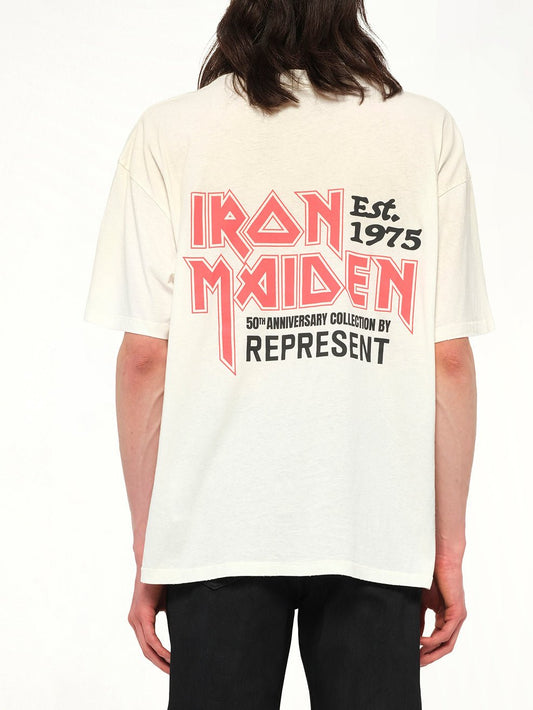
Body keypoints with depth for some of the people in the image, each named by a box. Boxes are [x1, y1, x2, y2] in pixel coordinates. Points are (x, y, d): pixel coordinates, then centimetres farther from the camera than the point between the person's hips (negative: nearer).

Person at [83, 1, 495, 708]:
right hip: (379, 534, 1)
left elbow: (144, 359, -3)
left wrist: (146, 551, 5)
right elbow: (451, 360, -1)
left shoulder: (168, 131, -1)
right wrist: (450, 549, 7)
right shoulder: (427, 130, 1)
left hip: (218, 530, 0)